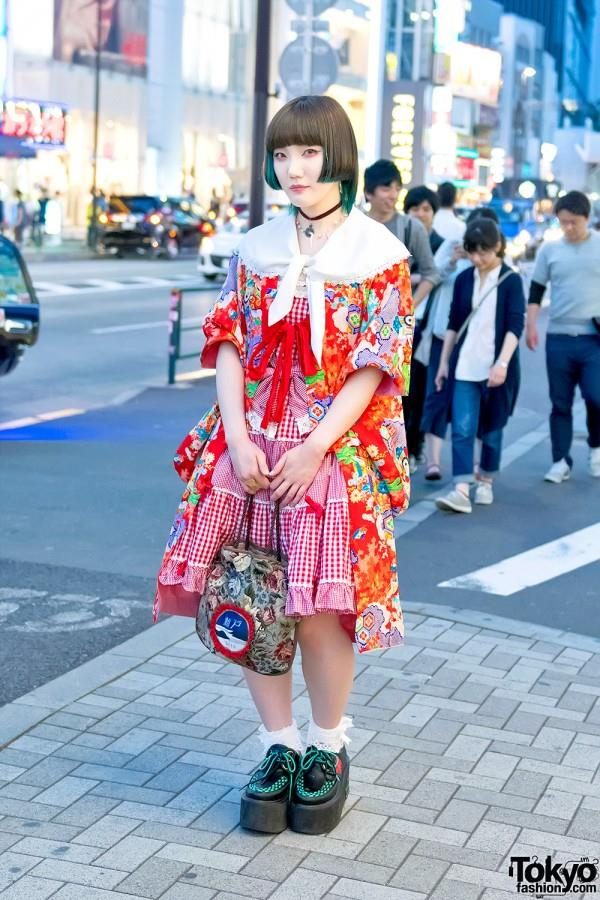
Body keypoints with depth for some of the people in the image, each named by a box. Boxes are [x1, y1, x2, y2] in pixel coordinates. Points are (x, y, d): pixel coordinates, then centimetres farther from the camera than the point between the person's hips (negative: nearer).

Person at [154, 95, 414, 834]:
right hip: (253, 441, 4)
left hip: (336, 444, -3)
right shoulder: (256, 249, 10)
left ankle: (327, 751, 13)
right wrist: (239, 439, -8)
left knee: (319, 604, -9)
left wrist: (316, 449, -14)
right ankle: (279, 746, 14)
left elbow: (375, 367, -6)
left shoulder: (379, 253, -1)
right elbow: (228, 346, 6)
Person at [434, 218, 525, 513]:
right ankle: (461, 490, -14)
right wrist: (444, 362, 10)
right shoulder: (464, 279, 8)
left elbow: (515, 325, -11)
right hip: (464, 366, 2)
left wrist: (503, 363, -23)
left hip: (496, 367, -2)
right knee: (462, 428, -8)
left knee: (491, 428, 8)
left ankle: (485, 483, 24)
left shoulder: (511, 281, -3)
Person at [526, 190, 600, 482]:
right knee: (561, 403, 5)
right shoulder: (549, 250, 5)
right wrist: (531, 326, 0)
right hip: (558, 338, 2)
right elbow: (536, 291, 10)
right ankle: (561, 461, 13)